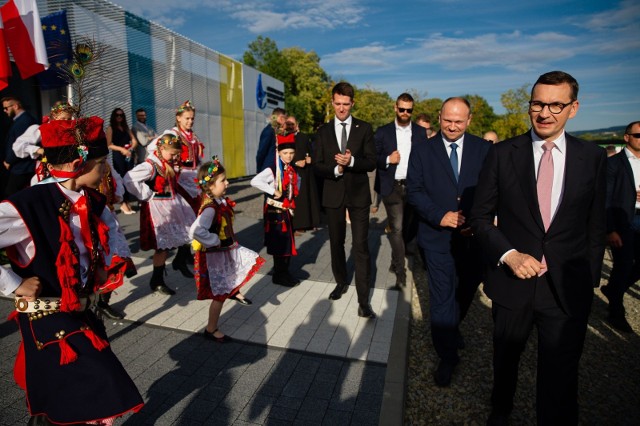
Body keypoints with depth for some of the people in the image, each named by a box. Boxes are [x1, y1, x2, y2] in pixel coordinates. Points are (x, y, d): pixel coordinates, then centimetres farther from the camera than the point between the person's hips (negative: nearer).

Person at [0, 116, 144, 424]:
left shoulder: (91, 202, -3)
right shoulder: (28, 206, -25)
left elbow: (108, 230, 19)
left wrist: (109, 265, 7)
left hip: (82, 315, 7)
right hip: (48, 321, -7)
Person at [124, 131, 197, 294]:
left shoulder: (172, 162, 5)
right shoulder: (151, 165, -20)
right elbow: (129, 179, -31)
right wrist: (148, 195, -22)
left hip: (174, 204, 8)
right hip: (158, 209, -8)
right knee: (163, 246, 0)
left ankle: (180, 262, 41)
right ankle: (156, 282, 17)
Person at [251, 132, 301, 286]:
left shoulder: (292, 170, 7)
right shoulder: (273, 170, -16)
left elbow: (295, 184, 26)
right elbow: (255, 181, -30)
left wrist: (292, 203, 13)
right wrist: (273, 191, -26)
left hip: (287, 210, 7)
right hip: (275, 210, -7)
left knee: (288, 242, 13)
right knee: (280, 243, 0)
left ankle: (284, 272, 27)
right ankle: (279, 275, 15)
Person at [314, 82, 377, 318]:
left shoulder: (364, 128, 1)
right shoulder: (324, 131, 6)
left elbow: (371, 163, -4)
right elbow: (318, 166, 1)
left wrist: (351, 161, -22)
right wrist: (336, 169, -18)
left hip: (358, 194, -2)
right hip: (333, 194, 3)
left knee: (361, 246, -6)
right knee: (336, 243, 14)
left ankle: (363, 300, 0)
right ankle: (341, 282, 36)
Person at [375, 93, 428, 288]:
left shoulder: (420, 132, 7)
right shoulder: (383, 131, 2)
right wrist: (387, 160, -16)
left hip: (413, 186, 3)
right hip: (392, 187, -2)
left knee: (406, 226, 13)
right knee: (396, 229, -7)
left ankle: (395, 262, 35)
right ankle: (400, 272, 4)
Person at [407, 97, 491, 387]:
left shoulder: (484, 150, 1)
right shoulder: (422, 151, -2)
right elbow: (413, 191, -5)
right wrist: (439, 216, -18)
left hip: (474, 237, 3)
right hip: (438, 237, -2)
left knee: (465, 292, 20)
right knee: (442, 297, 2)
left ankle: (452, 328, 50)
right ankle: (447, 356, 21)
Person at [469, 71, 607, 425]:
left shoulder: (593, 158, -1)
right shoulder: (502, 154, -5)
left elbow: (596, 226, 4)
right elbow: (480, 217, -4)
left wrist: (589, 279, 5)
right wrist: (509, 255, -17)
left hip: (568, 290, 0)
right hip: (512, 281, 1)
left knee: (560, 381, 9)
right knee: (505, 360, 23)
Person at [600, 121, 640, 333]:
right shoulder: (614, 162, -7)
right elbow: (606, 198, -11)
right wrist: (610, 230, -16)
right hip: (622, 222, -6)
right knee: (623, 266, 1)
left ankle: (612, 290, 35)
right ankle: (616, 314, 18)